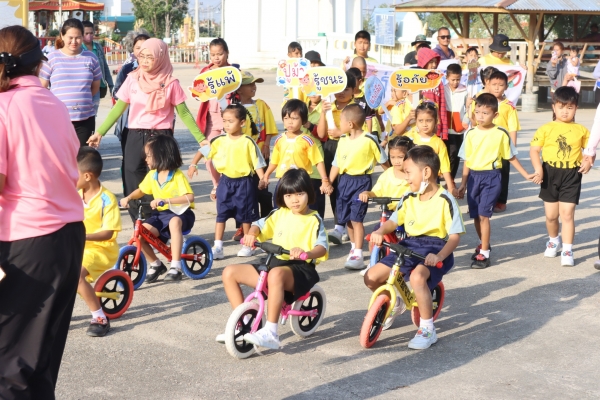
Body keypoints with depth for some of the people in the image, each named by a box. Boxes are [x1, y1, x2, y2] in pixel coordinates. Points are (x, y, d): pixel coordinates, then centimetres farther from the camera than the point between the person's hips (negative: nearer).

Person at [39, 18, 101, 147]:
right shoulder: (52, 58, -1)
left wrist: (82, 100, 8)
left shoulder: (90, 58, 6)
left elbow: (96, 86, 16)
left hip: (85, 119, 2)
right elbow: (41, 88, 4)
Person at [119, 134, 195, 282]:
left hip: (180, 212, -6)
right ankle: (155, 264, 5)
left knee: (174, 222, -42)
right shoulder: (152, 175, 4)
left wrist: (165, 200, -35)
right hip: (161, 214, 6)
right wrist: (128, 198, -1)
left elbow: (190, 197, -26)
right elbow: (141, 191, 20)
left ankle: (175, 267, -37)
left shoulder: (178, 176, -15)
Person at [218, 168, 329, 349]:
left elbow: (322, 247, -15)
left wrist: (306, 253, -38)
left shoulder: (314, 220, -3)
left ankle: (270, 333, -41)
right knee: (229, 272, -3)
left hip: (301, 269, -7)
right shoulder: (279, 214, 12)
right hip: (275, 262, 7)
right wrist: (251, 234, -11)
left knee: (276, 274, -43)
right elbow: (260, 225, 14)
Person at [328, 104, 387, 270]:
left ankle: (358, 256, -8)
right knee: (346, 218, 12)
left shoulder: (369, 140, -13)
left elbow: (383, 160, -4)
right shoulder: (343, 140, 6)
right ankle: (354, 247, 31)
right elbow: (336, 163, 10)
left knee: (356, 218, -11)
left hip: (361, 181, -6)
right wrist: (329, 182, 4)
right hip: (344, 180, 7)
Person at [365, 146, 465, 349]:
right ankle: (395, 304, 26)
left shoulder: (445, 200, -10)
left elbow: (455, 236, -13)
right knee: (371, 277, -6)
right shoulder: (408, 198, 8)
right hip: (409, 246, 7)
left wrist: (439, 256, -31)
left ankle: (427, 329, -21)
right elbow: (393, 221, 12)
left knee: (417, 277, -39)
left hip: (435, 247, -7)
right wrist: (380, 232, -12)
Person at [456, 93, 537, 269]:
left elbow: (511, 158, 3)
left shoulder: (501, 134, -7)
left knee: (483, 214, -10)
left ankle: (484, 254, -3)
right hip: (473, 177, 4)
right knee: (475, 215, 11)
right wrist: (463, 185, 13)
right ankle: (484, 244, 33)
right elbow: (467, 161, 10)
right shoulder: (470, 133, 4)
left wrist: (527, 175, 0)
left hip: (491, 177, -4)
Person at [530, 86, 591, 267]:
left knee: (567, 214, -6)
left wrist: (589, 160, -10)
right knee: (551, 215, 13)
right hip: (550, 174, 1)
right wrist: (537, 168, -17)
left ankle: (567, 251, -1)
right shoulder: (546, 129, -3)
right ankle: (553, 240, 39)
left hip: (571, 176, -1)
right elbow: (534, 149, -4)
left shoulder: (581, 130, 1)